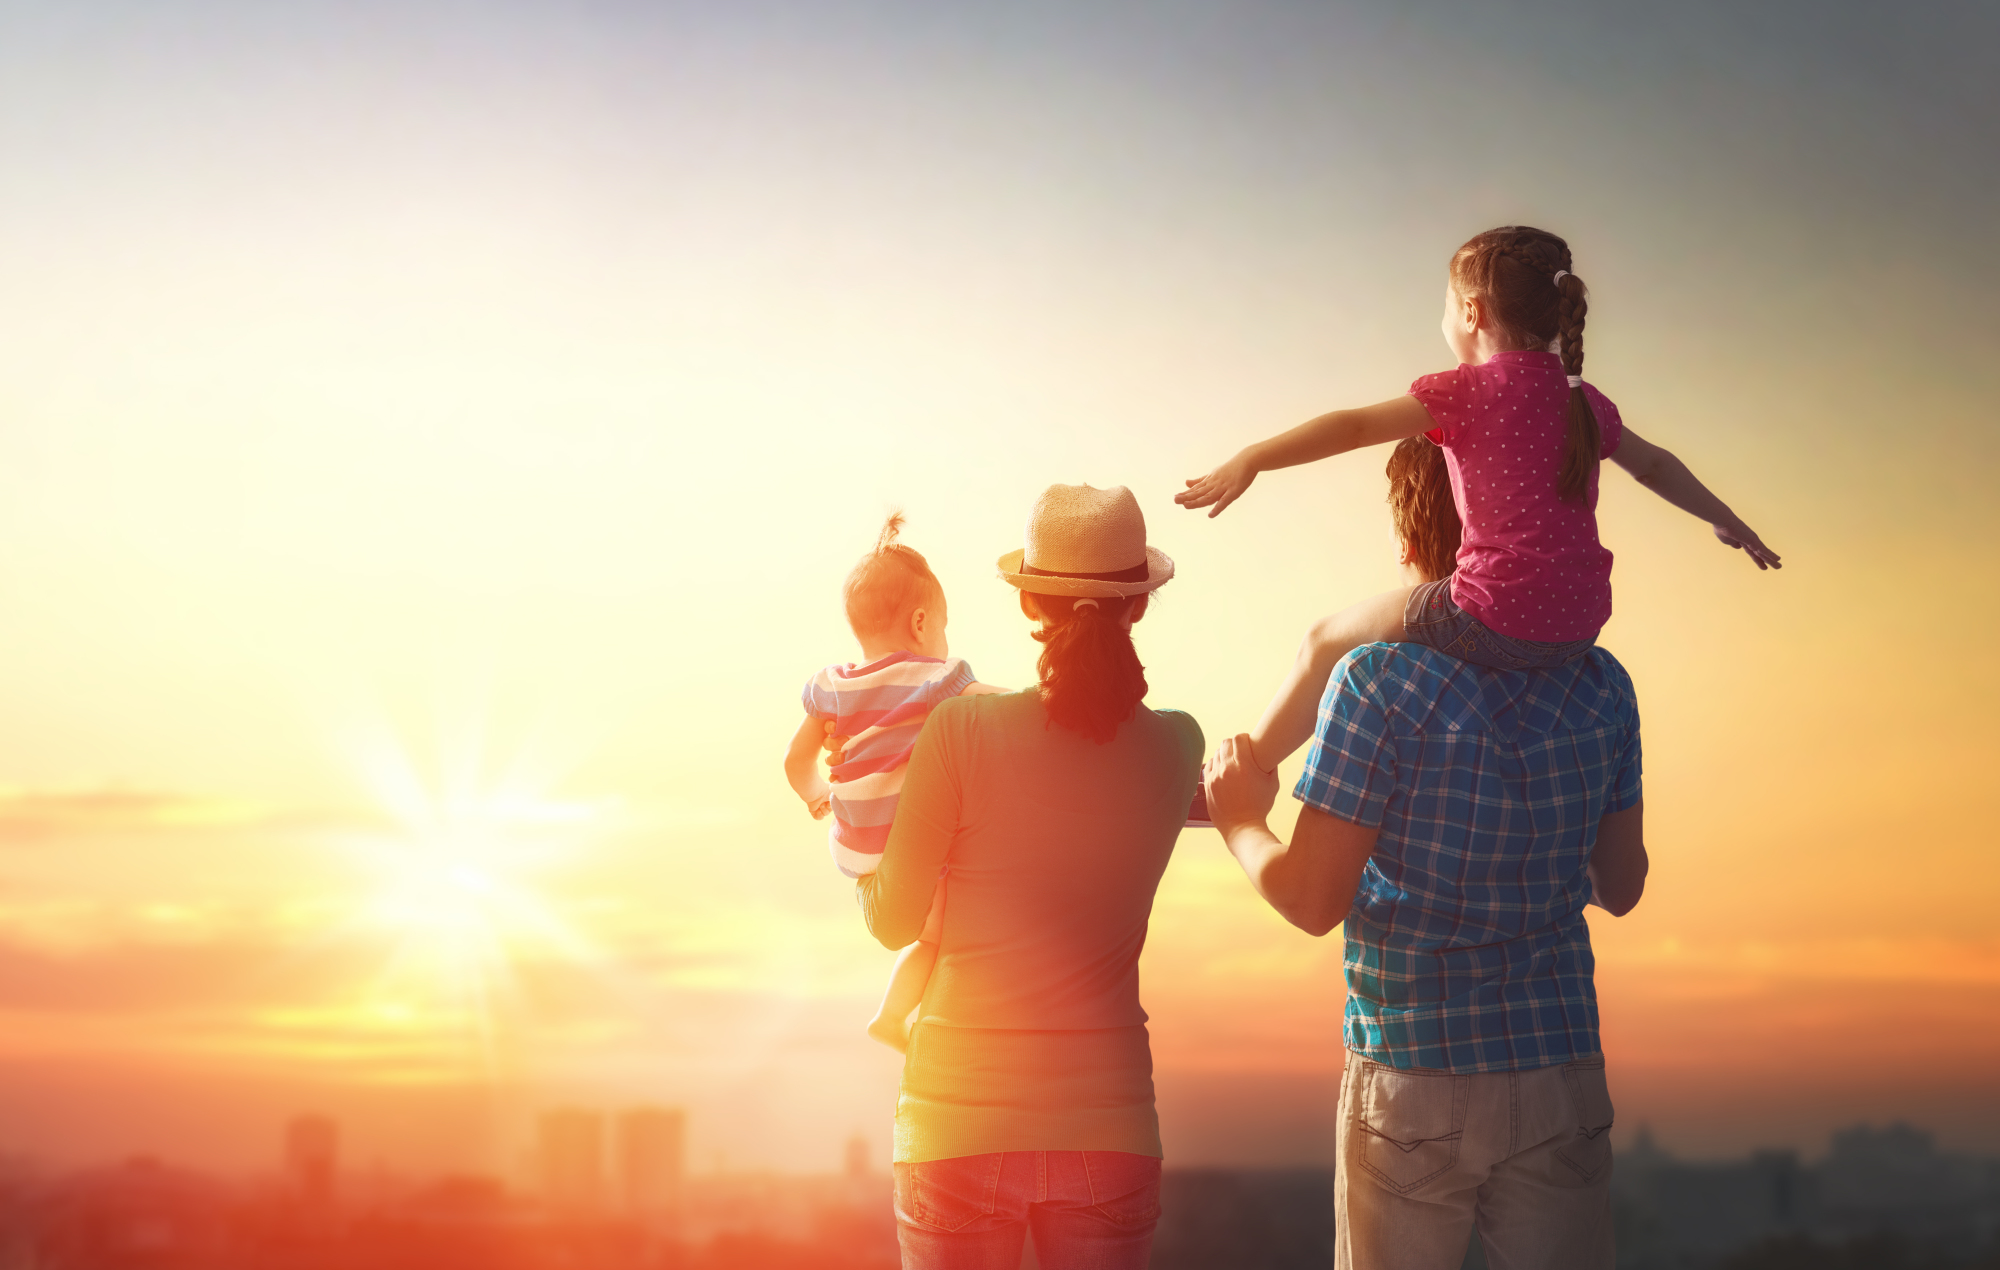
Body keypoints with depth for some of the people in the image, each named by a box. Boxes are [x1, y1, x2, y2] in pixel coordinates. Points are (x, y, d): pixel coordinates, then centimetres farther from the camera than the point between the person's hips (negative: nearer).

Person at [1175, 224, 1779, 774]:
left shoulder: (1468, 391, -5)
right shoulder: (1584, 400, 14)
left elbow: (1355, 426, -12)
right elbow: (1654, 465, 28)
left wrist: (1250, 460, -14)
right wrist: (1726, 520, 43)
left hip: (1498, 623, -7)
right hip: (1579, 626, 7)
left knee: (1328, 641, 11)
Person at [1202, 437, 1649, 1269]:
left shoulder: (1381, 679, -13)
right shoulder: (1601, 686, 2)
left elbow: (1312, 900, -13)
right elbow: (1621, 886, 12)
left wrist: (1241, 825, 6)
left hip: (1411, 1080, -3)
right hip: (1561, 1075, 4)